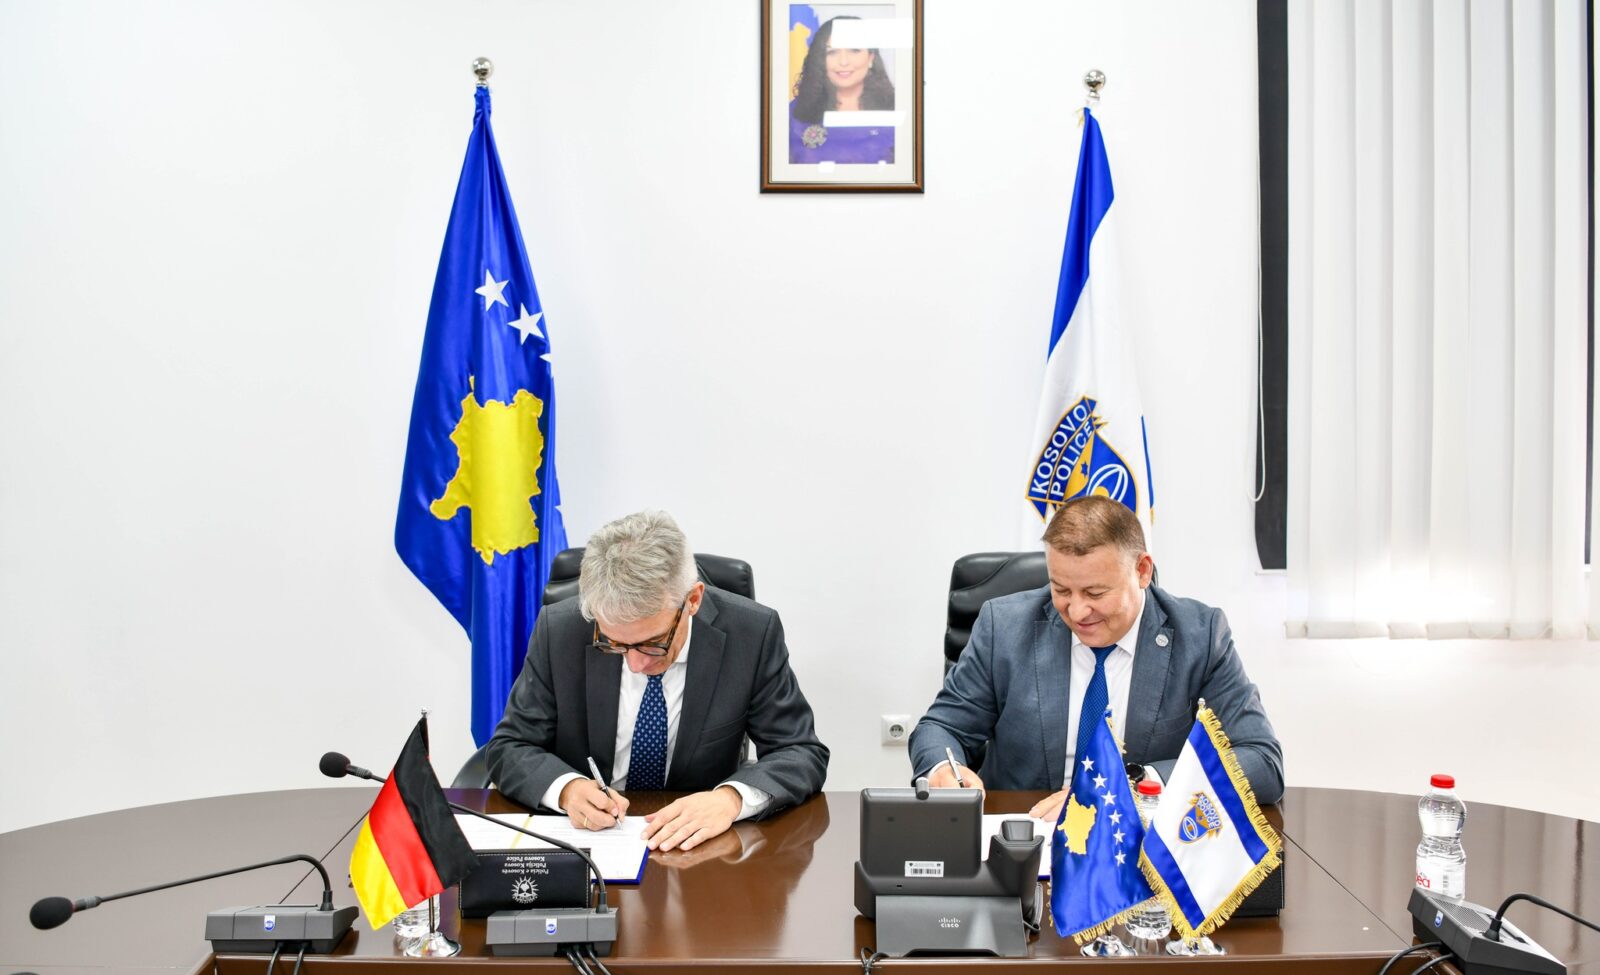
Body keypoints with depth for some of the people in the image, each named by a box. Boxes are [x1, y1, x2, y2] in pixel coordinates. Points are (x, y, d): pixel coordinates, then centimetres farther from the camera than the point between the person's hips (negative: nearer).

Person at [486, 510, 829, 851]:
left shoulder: (753, 633, -14)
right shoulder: (559, 631, -12)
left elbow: (803, 753, -9)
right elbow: (508, 748, -3)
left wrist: (732, 797, -28)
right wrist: (566, 787, -24)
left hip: (695, 847, 0)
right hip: (585, 835, 0)